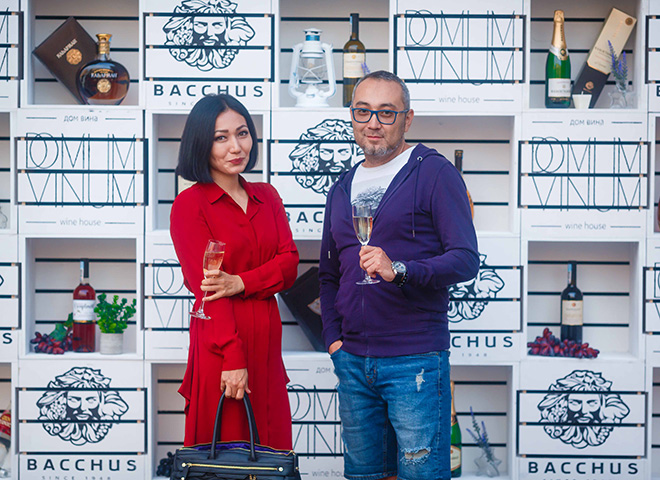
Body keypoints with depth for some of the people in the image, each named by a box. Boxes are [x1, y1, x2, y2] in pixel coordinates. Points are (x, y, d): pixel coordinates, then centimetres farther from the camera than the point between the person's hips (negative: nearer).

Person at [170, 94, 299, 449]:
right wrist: (233, 357, -19)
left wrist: (240, 283, -14)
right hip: (219, 346, -5)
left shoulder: (266, 197, 15)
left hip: (266, 341, 6)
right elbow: (206, 285, -11)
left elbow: (289, 264, 5)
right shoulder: (189, 204, -4)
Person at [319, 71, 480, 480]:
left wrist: (399, 270, -26)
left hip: (415, 359, -6)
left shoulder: (433, 172, -3)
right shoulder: (343, 188, 17)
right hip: (353, 361, 6)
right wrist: (333, 337, 10)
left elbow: (466, 259, -11)